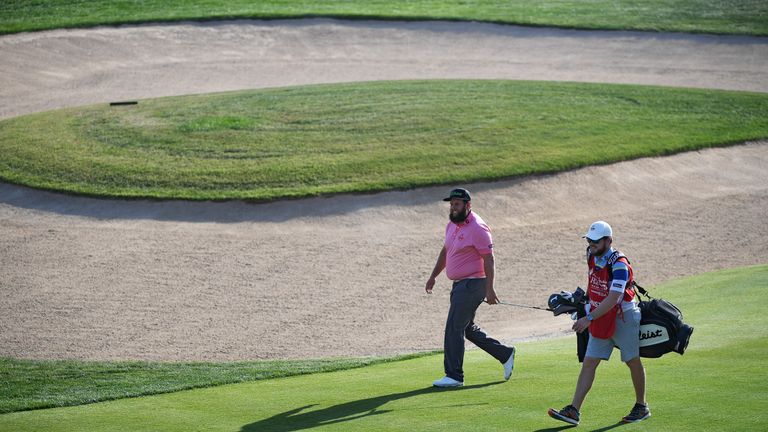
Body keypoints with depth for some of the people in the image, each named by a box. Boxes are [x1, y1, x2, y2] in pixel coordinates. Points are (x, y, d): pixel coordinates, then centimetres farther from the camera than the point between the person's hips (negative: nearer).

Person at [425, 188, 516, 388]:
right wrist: (433, 276, 22)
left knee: (454, 328, -10)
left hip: (472, 284, -10)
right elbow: (445, 252, 25)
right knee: (467, 328, 15)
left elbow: (488, 260, -17)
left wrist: (489, 289, -21)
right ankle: (505, 354, 27)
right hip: (459, 285, 10)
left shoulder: (477, 228, -15)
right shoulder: (452, 225, 12)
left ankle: (454, 376, -5)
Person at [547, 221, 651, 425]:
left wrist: (589, 319, -36)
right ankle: (574, 410, -6)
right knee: (589, 363, -1)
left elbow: (612, 300, -32)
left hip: (623, 318, -7)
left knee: (633, 362, 8)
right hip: (601, 319, 7)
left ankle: (641, 407, 25)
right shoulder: (592, 256, -1)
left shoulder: (619, 265, -25)